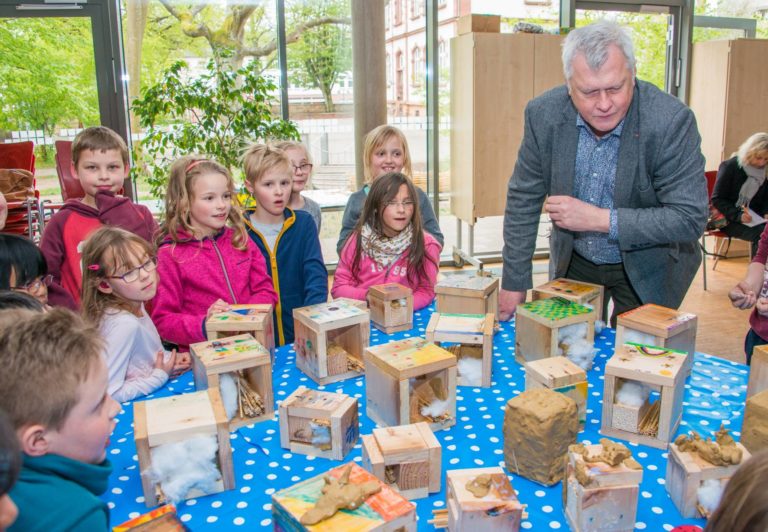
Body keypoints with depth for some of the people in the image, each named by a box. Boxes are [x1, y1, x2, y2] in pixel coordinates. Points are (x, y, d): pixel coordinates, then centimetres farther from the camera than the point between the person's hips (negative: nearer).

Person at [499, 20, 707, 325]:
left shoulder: (672, 122, -26)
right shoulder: (543, 114, -17)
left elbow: (690, 219, -24)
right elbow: (523, 199, -9)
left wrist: (599, 219, -30)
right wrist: (514, 283, -7)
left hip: (646, 269, -2)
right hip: (573, 262, 3)